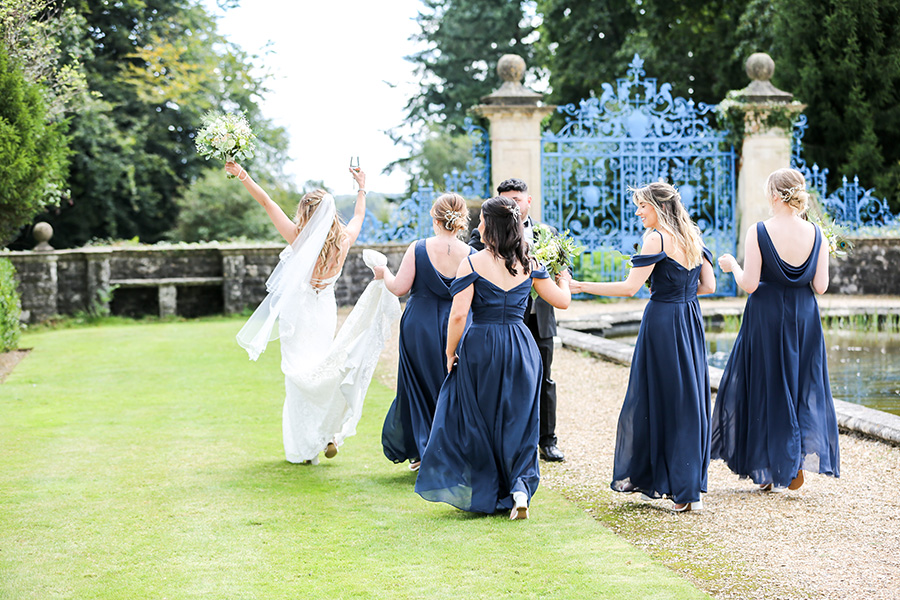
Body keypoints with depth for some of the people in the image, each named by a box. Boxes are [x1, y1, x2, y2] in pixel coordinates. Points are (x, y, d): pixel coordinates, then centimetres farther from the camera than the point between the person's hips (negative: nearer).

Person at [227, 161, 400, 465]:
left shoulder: (300, 239, -17)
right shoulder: (343, 240, -6)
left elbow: (267, 203, -15)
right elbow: (358, 216, 16)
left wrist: (243, 177, -8)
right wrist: (361, 189, 32)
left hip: (298, 313, -4)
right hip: (326, 313, 4)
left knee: (300, 377, 5)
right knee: (321, 372, 19)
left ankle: (306, 448, 9)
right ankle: (329, 435, 12)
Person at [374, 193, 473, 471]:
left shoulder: (418, 249, -10)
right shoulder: (472, 256, -8)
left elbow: (399, 288, -9)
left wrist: (384, 273, 10)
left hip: (419, 328, 0)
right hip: (457, 328, 1)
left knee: (419, 386, 15)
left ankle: (420, 452, 19)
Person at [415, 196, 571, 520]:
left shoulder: (473, 263, -9)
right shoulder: (528, 265, 2)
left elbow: (458, 314, -14)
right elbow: (562, 300, 9)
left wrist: (450, 353, -2)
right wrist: (563, 278, 30)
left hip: (480, 347, -3)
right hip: (521, 347, 3)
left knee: (474, 422, 13)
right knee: (517, 423, 12)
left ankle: (480, 494, 20)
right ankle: (520, 488, -5)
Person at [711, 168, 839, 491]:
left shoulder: (758, 232, -15)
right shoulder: (815, 234, -5)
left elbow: (750, 284, -15)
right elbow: (821, 286, -4)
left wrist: (732, 265, 3)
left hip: (766, 318, -3)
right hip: (804, 318, 3)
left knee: (764, 385, 10)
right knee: (803, 385, 16)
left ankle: (768, 470, 15)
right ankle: (806, 453, -3)